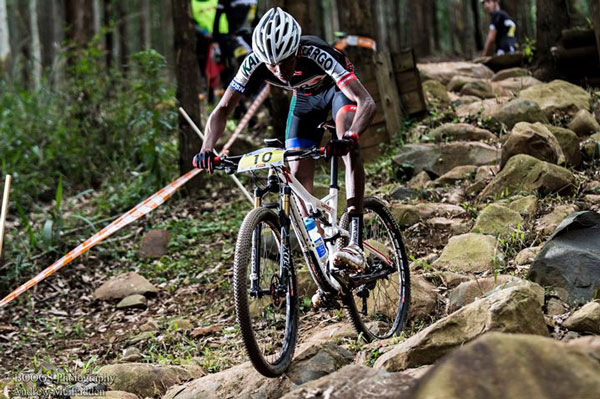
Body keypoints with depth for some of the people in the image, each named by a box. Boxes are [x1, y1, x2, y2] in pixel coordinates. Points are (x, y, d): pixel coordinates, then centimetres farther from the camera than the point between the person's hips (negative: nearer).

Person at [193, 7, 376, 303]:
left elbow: (366, 103, -49)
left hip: (337, 90, -4)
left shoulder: (317, 55, -43)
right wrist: (207, 149, -43)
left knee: (347, 148, -32)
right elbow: (222, 110, -25)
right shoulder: (255, 63, -32)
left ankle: (355, 245, -34)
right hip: (304, 98, 4)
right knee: (299, 174, -5)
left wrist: (349, 137, -68)